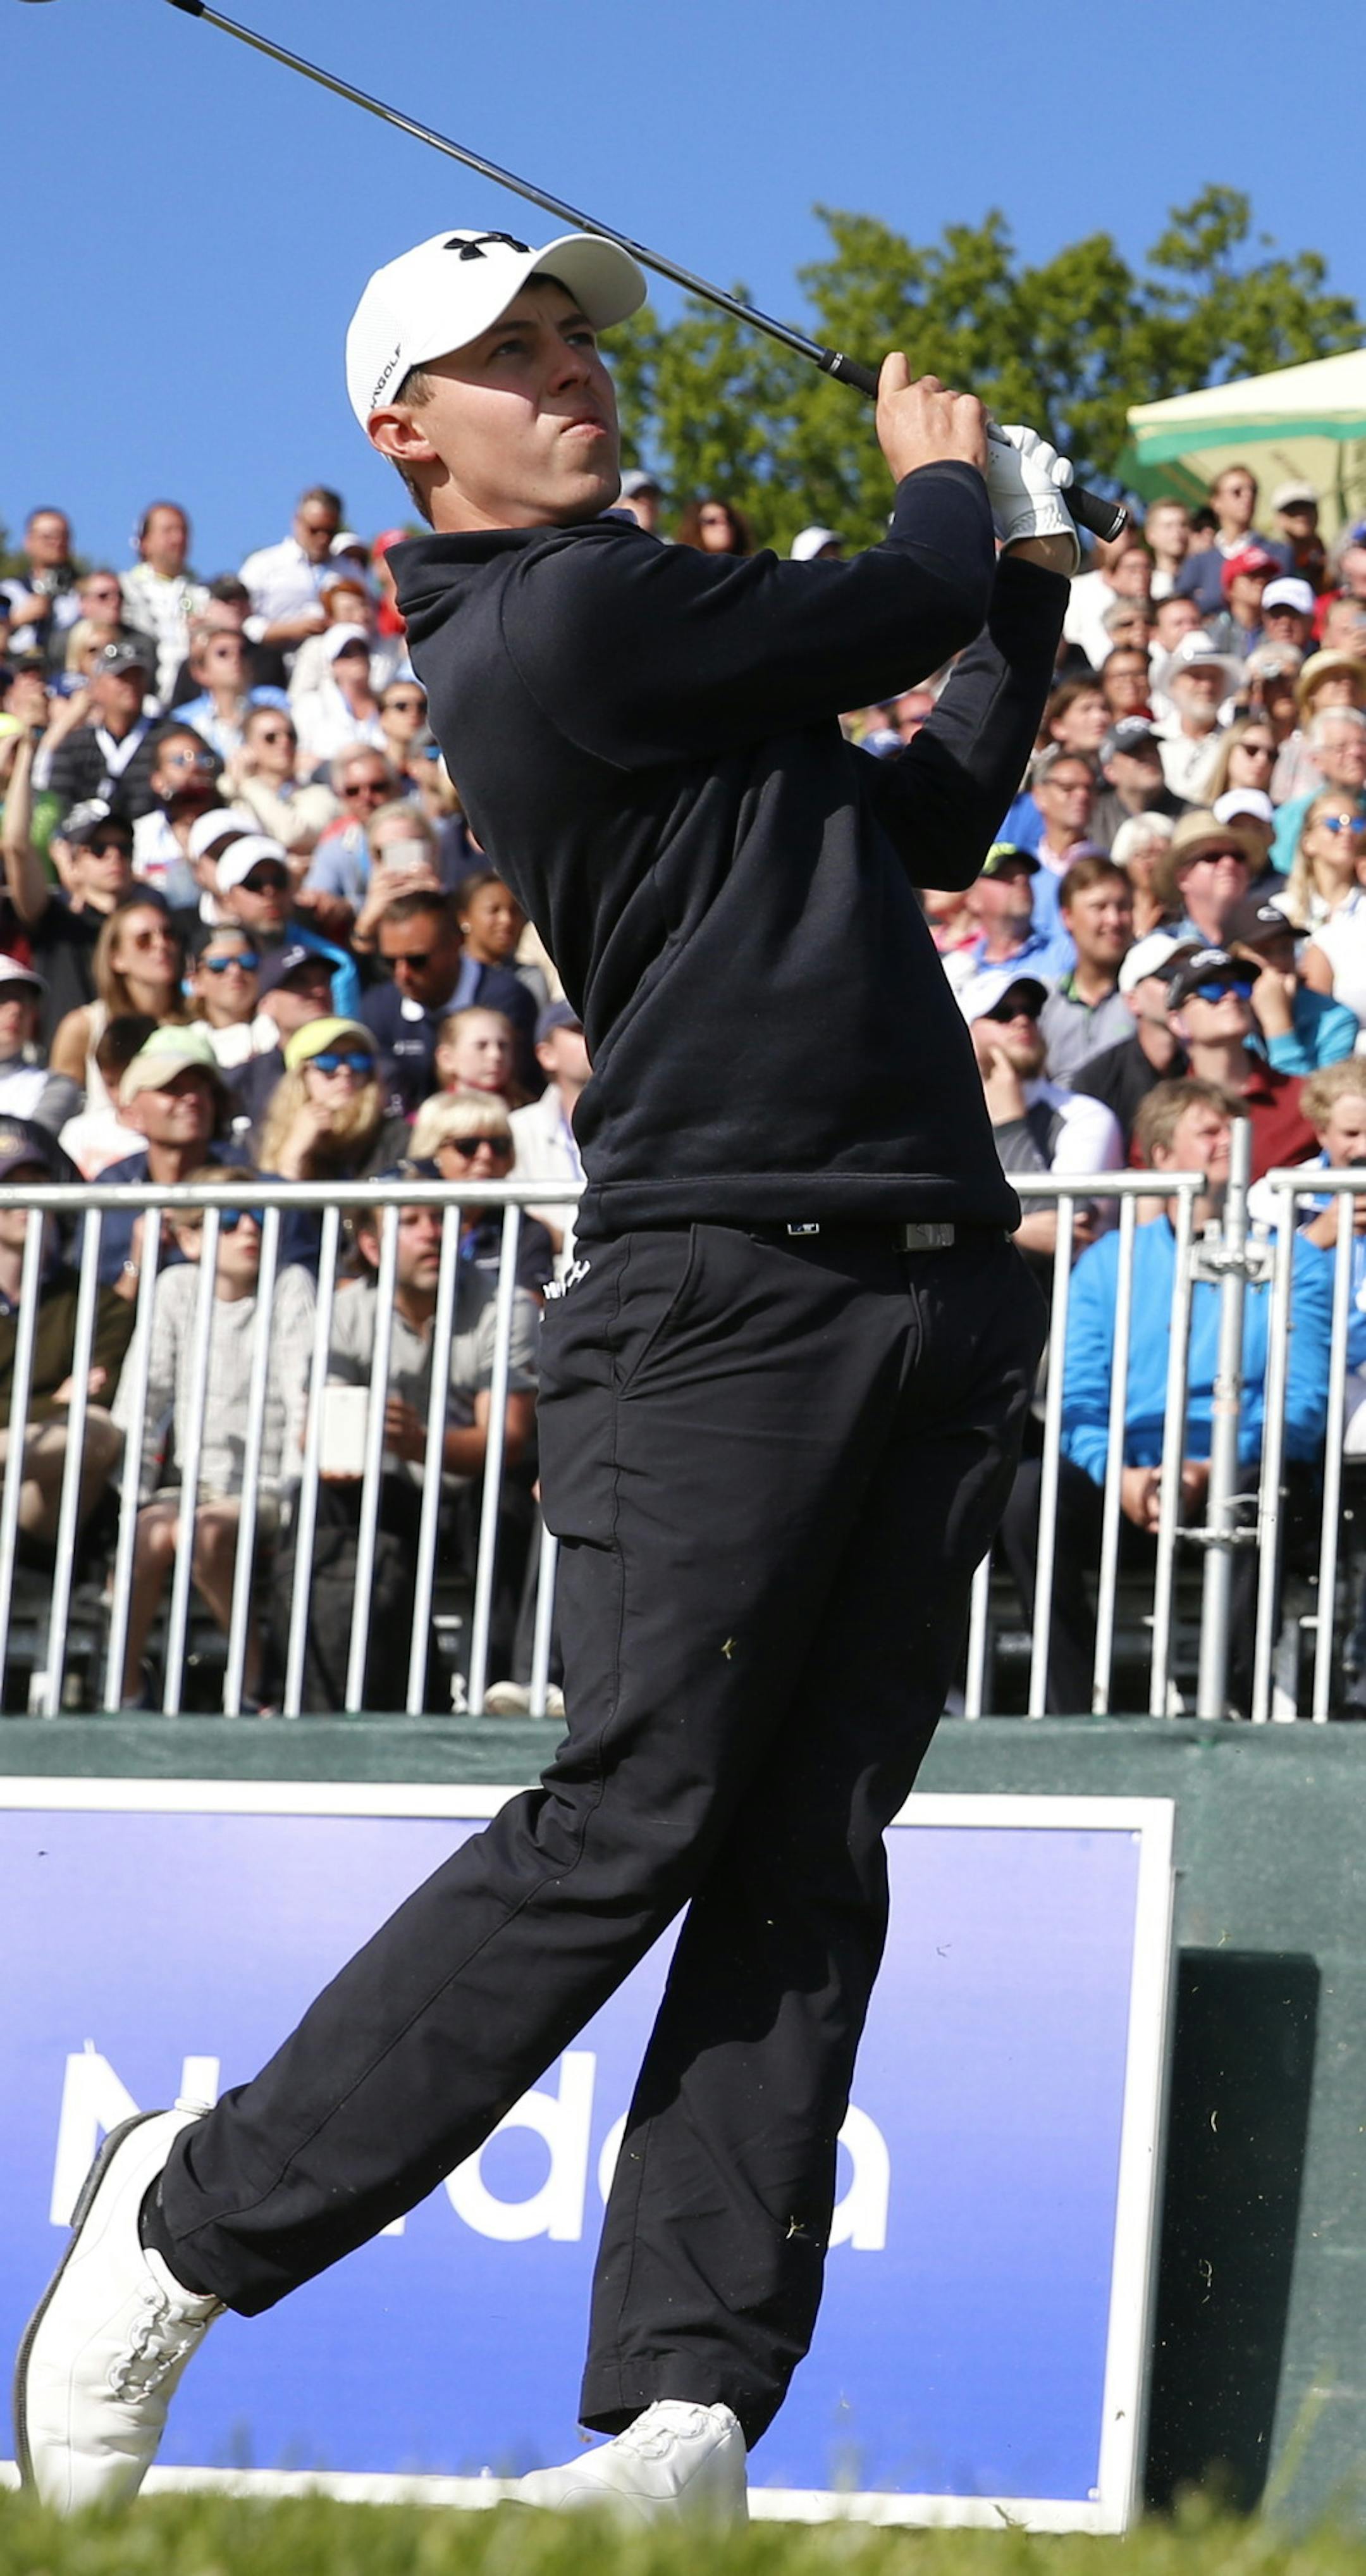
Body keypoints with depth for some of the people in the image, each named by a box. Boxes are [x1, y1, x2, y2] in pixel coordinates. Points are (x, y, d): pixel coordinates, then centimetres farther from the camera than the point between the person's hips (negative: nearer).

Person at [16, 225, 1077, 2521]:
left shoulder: (644, 626, 22)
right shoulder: (562, 617, -7)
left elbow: (926, 823, 29)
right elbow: (902, 608, -4)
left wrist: (1021, 596, 22)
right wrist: (940, 475, 17)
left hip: (937, 1297, 8)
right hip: (728, 1287, -8)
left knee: (809, 1872, 0)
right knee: (631, 1822, -11)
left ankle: (686, 2405, -3)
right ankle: (203, 2212, 3)